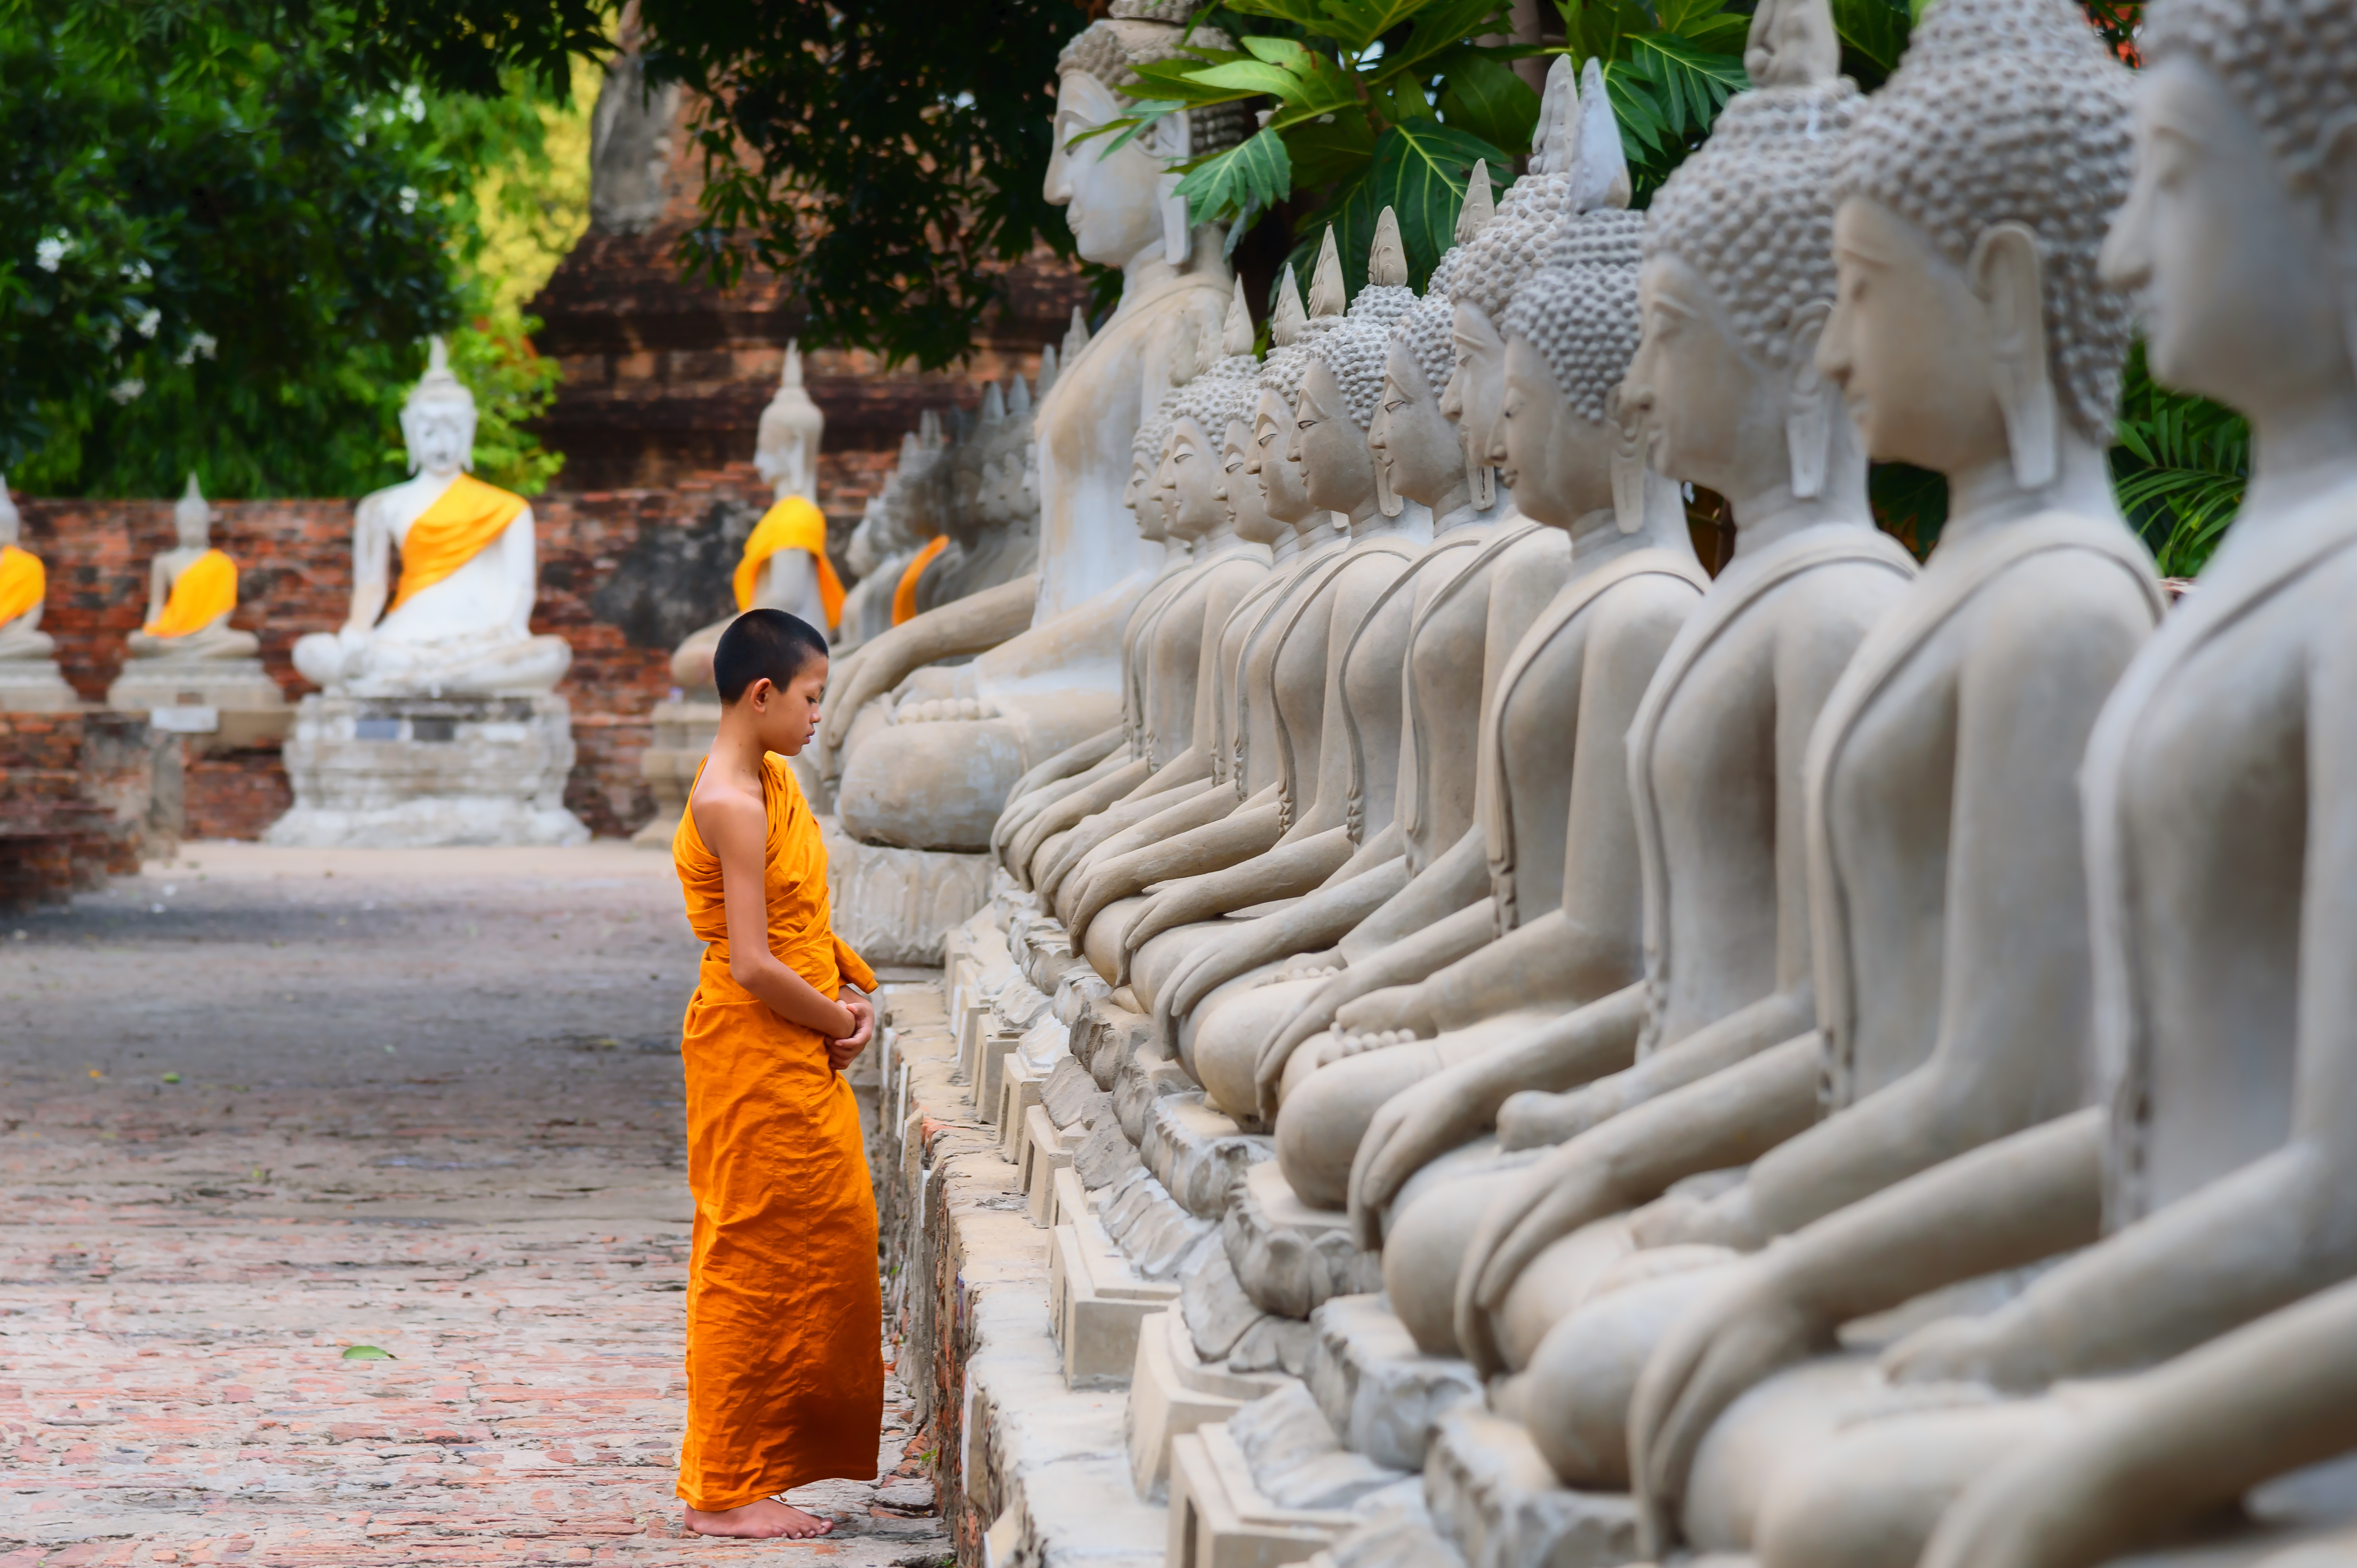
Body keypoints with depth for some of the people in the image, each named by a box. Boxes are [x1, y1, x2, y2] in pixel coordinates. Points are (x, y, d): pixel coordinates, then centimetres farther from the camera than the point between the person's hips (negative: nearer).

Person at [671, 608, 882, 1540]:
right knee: (753, 1262, -3)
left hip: (800, 1056, 10)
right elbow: (753, 965, -23)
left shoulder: (773, 781, 10)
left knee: (832, 1237, 14)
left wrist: (851, 990, 2)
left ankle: (762, 1465, 21)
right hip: (753, 1053, -10)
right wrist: (841, 1021, -10)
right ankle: (724, 1491, 4)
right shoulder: (732, 805, -20)